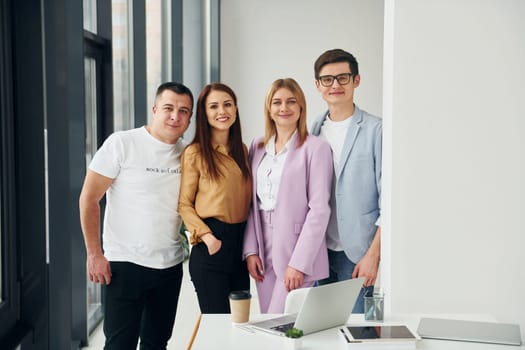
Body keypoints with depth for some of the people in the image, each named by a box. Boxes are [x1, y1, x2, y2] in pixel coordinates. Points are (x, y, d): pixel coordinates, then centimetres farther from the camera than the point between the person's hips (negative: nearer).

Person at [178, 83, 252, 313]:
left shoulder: (242, 150, 11)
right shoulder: (194, 153, -7)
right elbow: (184, 204, -5)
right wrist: (207, 237, -17)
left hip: (241, 242, 6)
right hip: (211, 247, -5)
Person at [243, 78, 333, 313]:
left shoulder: (316, 148, -6)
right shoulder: (258, 147, 11)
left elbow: (319, 209, -11)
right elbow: (252, 203, 12)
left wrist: (299, 263, -15)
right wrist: (250, 250, 3)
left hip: (296, 252, -5)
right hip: (263, 253, 5)